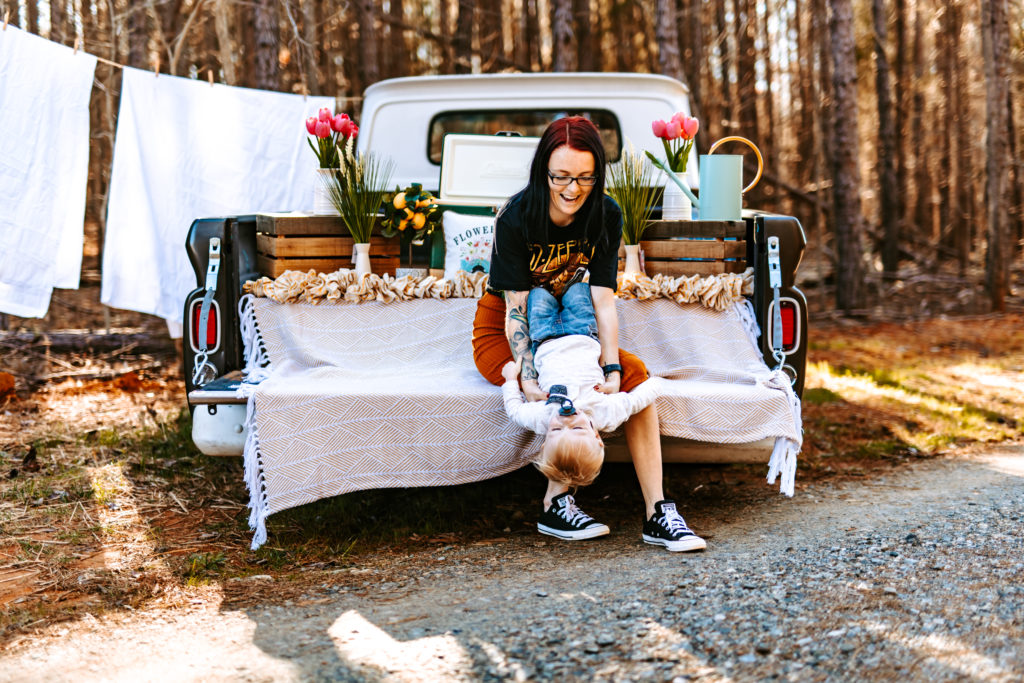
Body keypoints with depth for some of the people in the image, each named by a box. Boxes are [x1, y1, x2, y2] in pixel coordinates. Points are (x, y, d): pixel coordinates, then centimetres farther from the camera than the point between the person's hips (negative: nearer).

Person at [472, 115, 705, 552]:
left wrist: (612, 369, -31)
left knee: (635, 372, -20)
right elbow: (516, 308, -25)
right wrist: (528, 378, -39)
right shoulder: (516, 218, -22)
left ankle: (656, 512, -24)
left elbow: (603, 301, -16)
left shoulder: (606, 216, -11)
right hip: (500, 332, -4)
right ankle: (556, 504, -20)